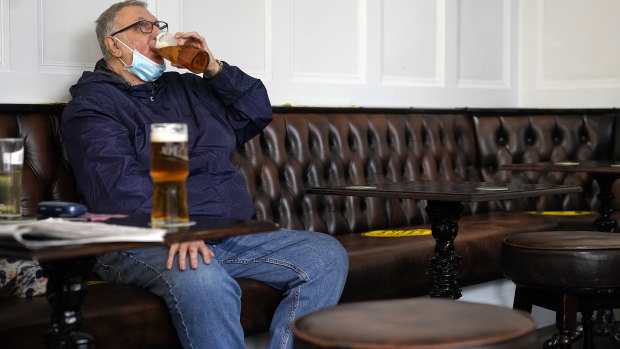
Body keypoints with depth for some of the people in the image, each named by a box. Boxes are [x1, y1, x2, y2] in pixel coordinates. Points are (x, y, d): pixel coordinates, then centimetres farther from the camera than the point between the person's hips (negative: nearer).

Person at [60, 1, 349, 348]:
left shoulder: (186, 87, 25)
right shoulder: (92, 104, 2)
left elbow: (257, 112, 24)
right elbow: (118, 184, -15)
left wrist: (215, 70, 9)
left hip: (234, 237, 7)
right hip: (148, 242, -7)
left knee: (328, 255, -9)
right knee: (201, 280, -41)